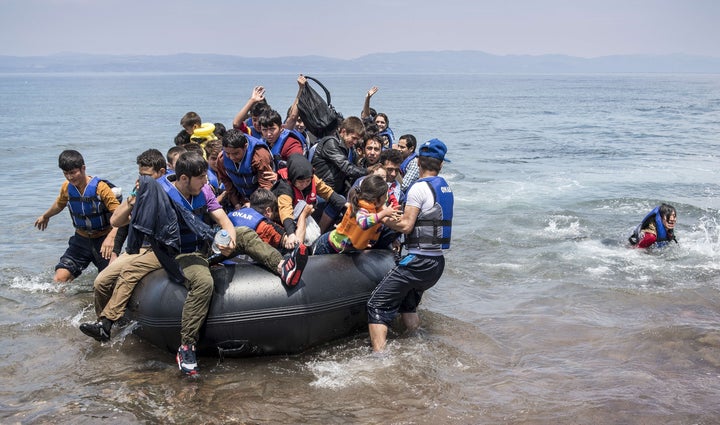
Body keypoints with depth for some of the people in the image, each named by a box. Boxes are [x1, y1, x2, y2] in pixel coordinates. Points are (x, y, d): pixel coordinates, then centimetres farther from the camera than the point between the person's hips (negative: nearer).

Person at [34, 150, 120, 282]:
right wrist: (45, 216, 41)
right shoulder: (66, 188, -2)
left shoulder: (100, 187, -19)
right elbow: (59, 204, 22)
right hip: (81, 240, 4)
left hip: (102, 240, -4)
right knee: (59, 279, -10)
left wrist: (111, 237, -38)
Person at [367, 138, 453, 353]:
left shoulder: (419, 187, -14)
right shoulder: (445, 187, 11)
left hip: (418, 261, -9)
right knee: (407, 304, 27)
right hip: (438, 262, 9)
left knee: (377, 306, -6)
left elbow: (406, 226, -18)